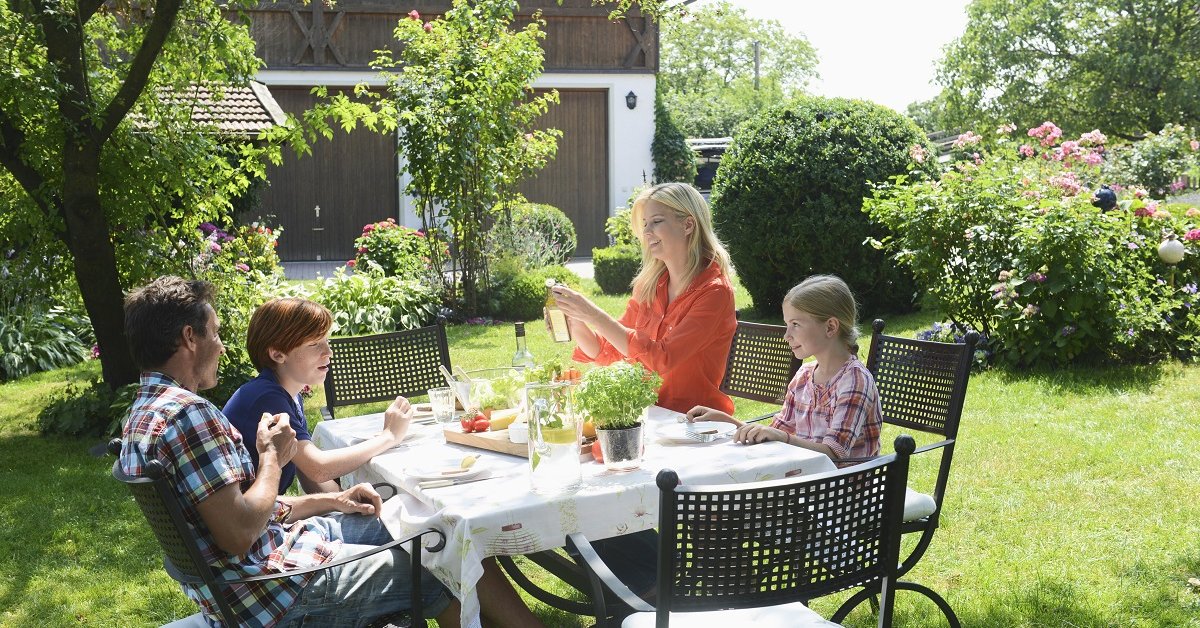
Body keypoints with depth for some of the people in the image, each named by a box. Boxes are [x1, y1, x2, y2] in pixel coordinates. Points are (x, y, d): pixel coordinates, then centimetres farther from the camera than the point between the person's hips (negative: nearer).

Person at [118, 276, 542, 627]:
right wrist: (273, 458, -12)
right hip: (276, 589, -10)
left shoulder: (144, 413, 10)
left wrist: (331, 501, 10)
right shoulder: (188, 412, -23)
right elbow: (239, 534, -27)